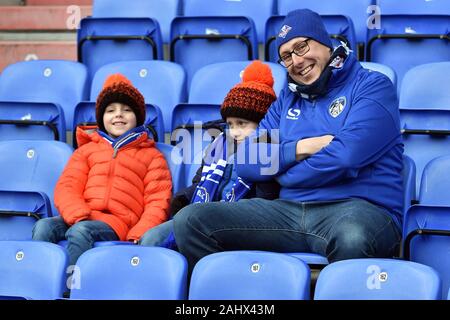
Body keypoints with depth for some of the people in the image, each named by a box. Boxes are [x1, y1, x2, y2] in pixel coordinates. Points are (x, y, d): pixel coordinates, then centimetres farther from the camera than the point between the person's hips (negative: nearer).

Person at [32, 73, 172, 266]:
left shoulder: (152, 156, 22)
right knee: (43, 227, -29)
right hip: (79, 218, 3)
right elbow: (66, 187, 14)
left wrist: (138, 236, -11)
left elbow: (157, 202, 9)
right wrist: (80, 216, -10)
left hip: (117, 223, -3)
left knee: (79, 231, -35)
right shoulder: (87, 149, 29)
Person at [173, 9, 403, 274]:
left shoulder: (372, 86, 4)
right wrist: (300, 148, -3)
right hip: (290, 211, 5)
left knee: (351, 238, -44)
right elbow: (245, 163, 13)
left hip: (357, 206, -5)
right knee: (191, 221, -13)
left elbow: (347, 155, -13)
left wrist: (281, 172, 2)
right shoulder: (287, 100, 24)